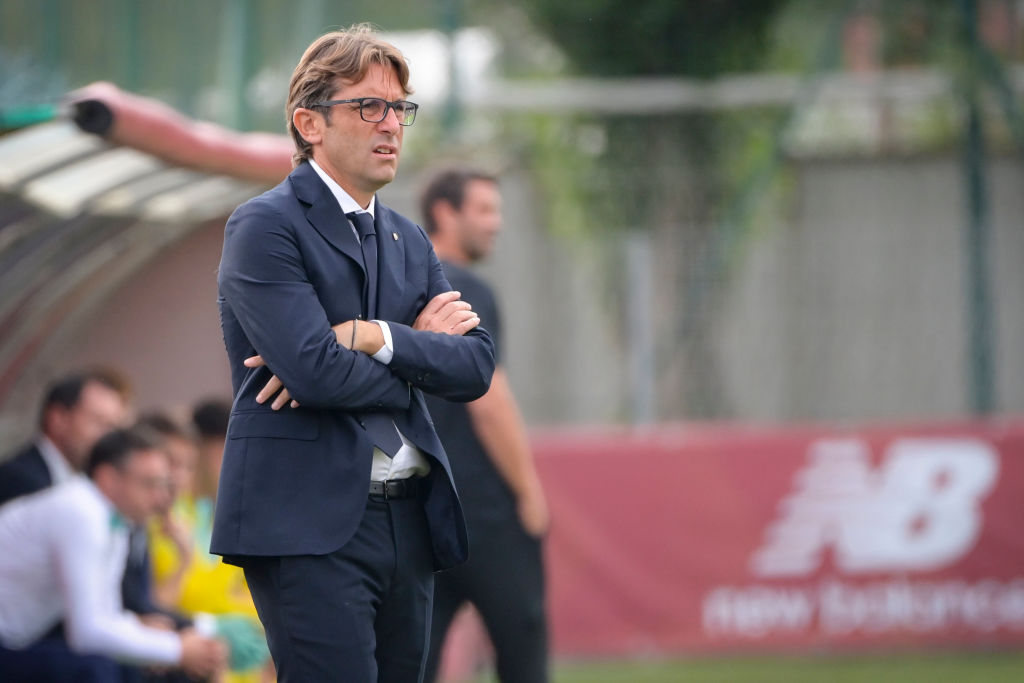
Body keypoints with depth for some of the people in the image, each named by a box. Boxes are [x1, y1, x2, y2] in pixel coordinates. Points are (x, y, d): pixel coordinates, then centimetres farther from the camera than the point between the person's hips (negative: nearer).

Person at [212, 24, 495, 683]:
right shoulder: (264, 226, -5)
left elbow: (476, 367, 6)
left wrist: (375, 338, -10)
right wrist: (420, 347, 0)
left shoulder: (409, 240, 19)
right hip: (309, 523, -7)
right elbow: (315, 370, -17)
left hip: (410, 521, 7)